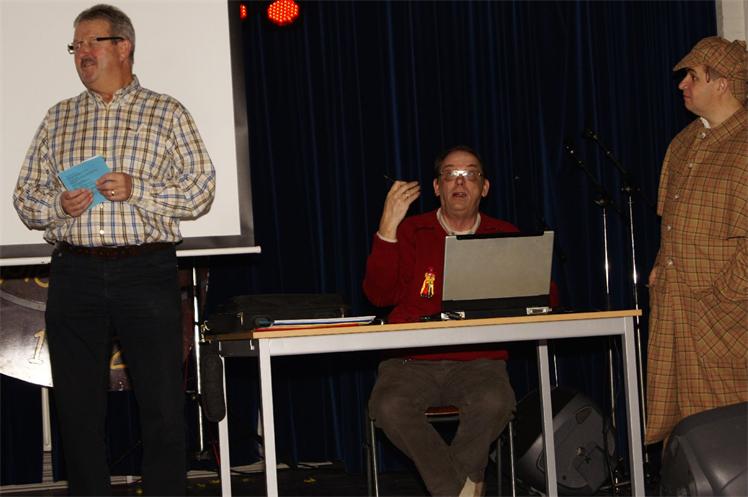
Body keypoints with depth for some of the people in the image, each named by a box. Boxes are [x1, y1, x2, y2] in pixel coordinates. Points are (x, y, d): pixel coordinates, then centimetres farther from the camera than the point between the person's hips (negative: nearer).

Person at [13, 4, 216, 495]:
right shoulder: (58, 118, 16)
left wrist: (137, 189, -13)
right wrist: (58, 205, -7)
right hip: (75, 274, 3)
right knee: (78, 407, 6)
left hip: (146, 273, -3)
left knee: (163, 408, -3)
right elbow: (25, 196, 14)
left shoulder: (166, 113, 7)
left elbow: (199, 189, 0)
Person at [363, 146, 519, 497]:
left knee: (495, 402, -34)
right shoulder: (411, 232, 11)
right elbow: (380, 295, -3)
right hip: (412, 361, 0)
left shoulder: (504, 237, 14)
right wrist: (388, 228, -11)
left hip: (478, 360, 0)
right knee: (389, 406, -32)